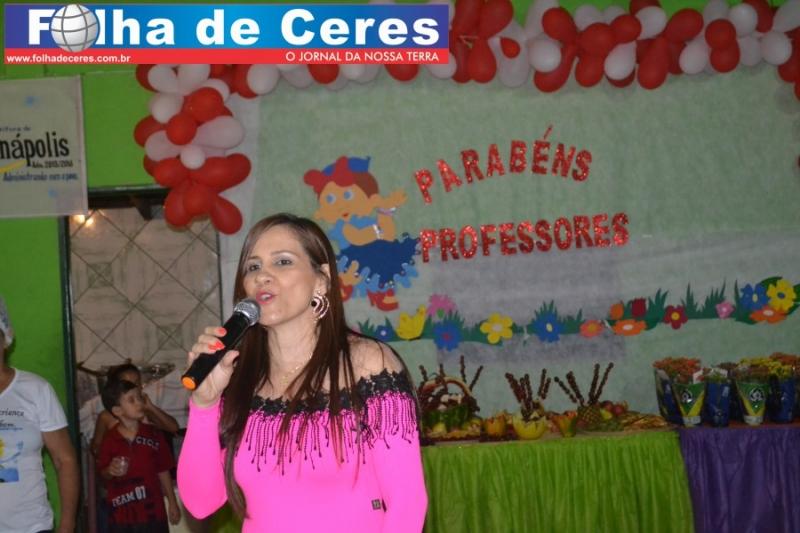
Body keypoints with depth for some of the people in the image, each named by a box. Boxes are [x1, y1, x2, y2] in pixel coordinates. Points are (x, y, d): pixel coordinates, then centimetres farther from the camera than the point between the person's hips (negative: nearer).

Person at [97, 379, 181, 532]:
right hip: (122, 515, -1)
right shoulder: (109, 439, -5)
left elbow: (163, 472, 4)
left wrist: (173, 503, 6)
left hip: (152, 511, 1)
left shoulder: (154, 435, -2)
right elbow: (102, 473, 5)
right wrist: (110, 471, -19)